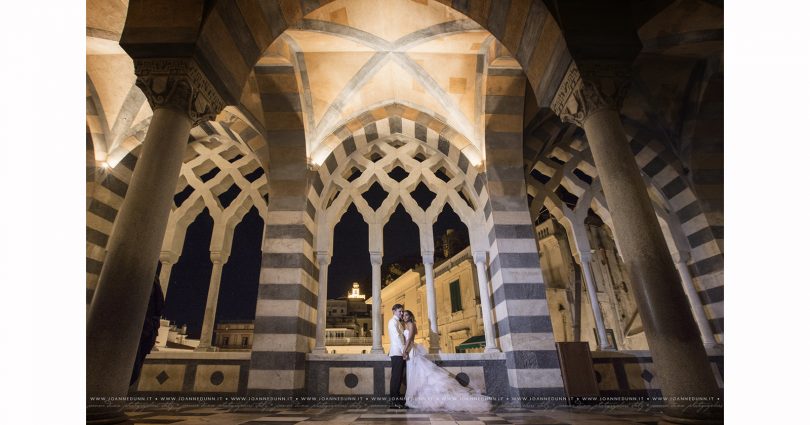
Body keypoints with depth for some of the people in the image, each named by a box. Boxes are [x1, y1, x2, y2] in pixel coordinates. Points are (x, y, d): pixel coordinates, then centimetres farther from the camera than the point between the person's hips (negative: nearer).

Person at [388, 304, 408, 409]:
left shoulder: (398, 322, 22)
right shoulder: (393, 321, -6)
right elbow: (397, 336, -14)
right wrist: (403, 351, -17)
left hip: (400, 353, 9)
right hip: (397, 353, -9)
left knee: (399, 377, 8)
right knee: (396, 377, -8)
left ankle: (396, 399, 12)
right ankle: (393, 402, -5)